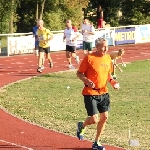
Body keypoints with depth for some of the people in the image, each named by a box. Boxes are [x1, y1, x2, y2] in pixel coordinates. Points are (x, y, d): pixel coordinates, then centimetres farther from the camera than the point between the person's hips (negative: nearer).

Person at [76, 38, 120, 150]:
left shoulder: (108, 58, 5)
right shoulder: (89, 58, -13)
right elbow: (79, 73, -8)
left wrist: (112, 81, 1)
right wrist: (87, 81, -25)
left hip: (103, 93, 6)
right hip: (90, 93, -6)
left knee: (104, 117, 4)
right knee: (94, 119, -10)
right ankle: (82, 126, 25)